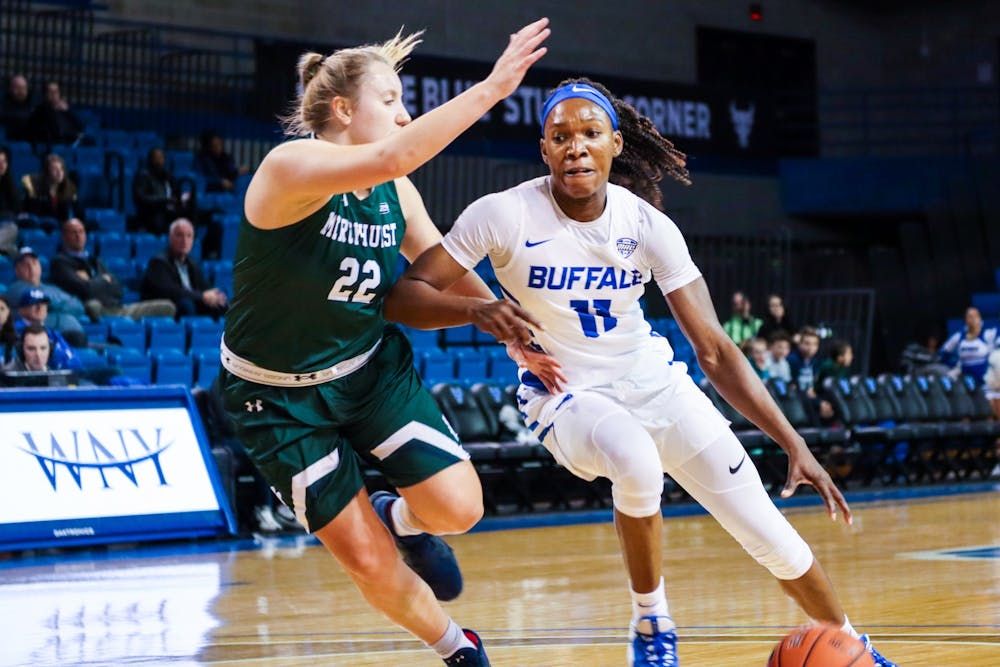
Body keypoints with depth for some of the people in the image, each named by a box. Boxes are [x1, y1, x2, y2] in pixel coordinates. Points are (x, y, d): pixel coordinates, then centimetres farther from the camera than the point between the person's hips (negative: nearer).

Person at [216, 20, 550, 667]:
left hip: (375, 368, 5)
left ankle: (401, 517, 22)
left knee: (458, 508, -14)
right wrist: (491, 88, -44)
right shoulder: (291, 166, -26)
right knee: (371, 563, -4)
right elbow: (389, 157, -44)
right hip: (281, 396, -5)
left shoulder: (397, 195, -4)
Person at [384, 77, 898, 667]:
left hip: (652, 379, 3)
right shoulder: (505, 215, -20)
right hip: (565, 394, -3)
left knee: (768, 533, -2)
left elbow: (714, 350, -11)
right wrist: (478, 311, -40)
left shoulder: (649, 226, -13)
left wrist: (794, 445, -16)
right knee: (635, 460, -38)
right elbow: (402, 296, -19)